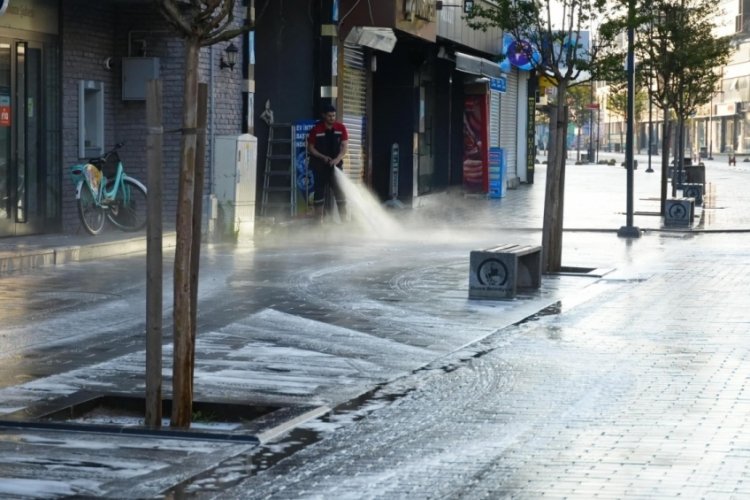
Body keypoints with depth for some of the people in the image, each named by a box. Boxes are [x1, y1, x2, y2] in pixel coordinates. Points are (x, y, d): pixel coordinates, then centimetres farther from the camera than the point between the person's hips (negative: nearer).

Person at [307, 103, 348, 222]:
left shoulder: (341, 128, 0)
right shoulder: (316, 129, -7)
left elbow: (344, 147, -2)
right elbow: (310, 148, -2)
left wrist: (338, 159, -20)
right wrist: (323, 157, -16)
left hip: (336, 165, 2)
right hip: (320, 166, -2)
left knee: (341, 193, -1)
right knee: (319, 193, 0)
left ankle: (344, 220, 2)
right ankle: (319, 221, 5)